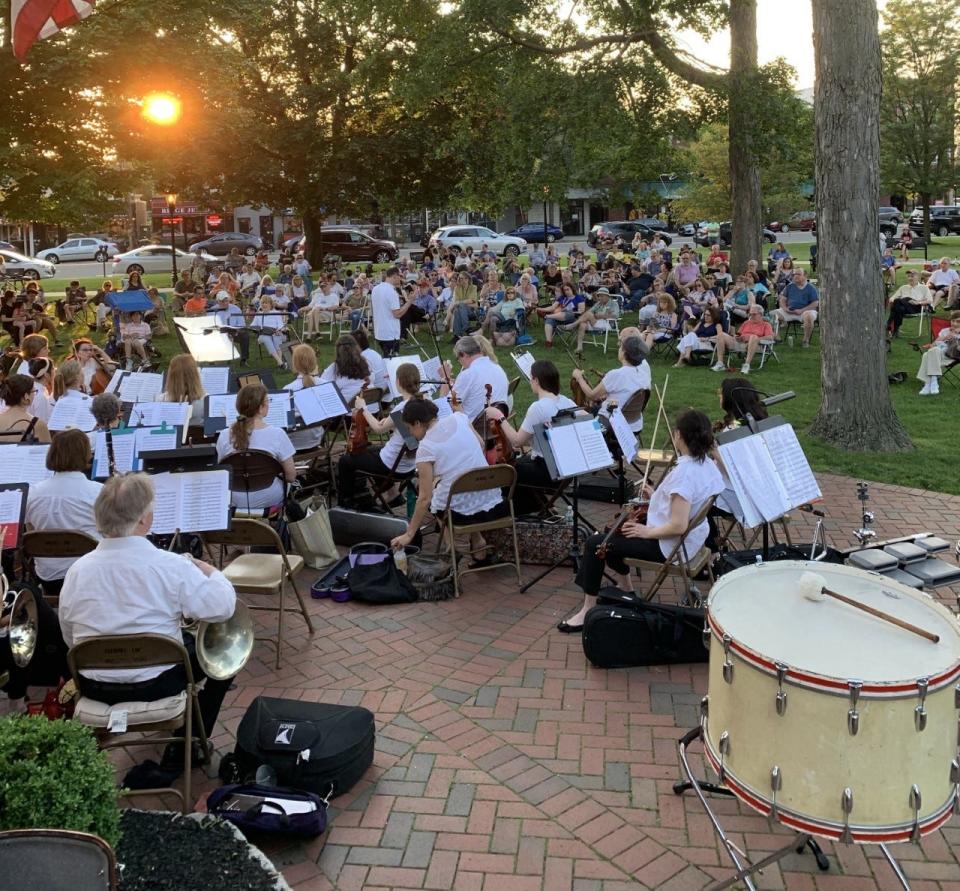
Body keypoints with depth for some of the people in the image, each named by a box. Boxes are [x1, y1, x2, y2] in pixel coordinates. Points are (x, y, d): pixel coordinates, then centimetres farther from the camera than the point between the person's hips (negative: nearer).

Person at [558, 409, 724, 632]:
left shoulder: (683, 473, -29)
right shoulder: (707, 464, -2)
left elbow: (678, 526, -31)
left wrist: (647, 532, -17)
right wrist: (657, 495, 9)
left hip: (669, 545, -10)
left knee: (596, 543, -4)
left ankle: (588, 610, 4)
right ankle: (625, 588, 36)